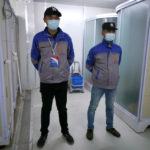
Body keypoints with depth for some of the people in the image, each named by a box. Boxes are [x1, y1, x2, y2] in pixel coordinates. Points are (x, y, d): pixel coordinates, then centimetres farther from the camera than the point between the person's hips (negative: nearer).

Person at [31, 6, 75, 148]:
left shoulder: (66, 38, -2)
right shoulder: (38, 37, -6)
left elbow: (70, 58, 10)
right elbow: (34, 59, 6)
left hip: (62, 81, 1)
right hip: (45, 82, 0)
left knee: (62, 108, 16)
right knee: (46, 108, 16)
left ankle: (65, 131, 37)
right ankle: (44, 133, 37)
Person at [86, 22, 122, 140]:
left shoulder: (118, 49, 0)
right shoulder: (95, 50, -9)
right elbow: (88, 66, 4)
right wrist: (97, 74, 6)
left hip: (113, 85, 3)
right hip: (98, 85, -3)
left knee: (110, 107, 20)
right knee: (93, 107, 9)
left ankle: (110, 127, 42)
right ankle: (90, 128, 30)